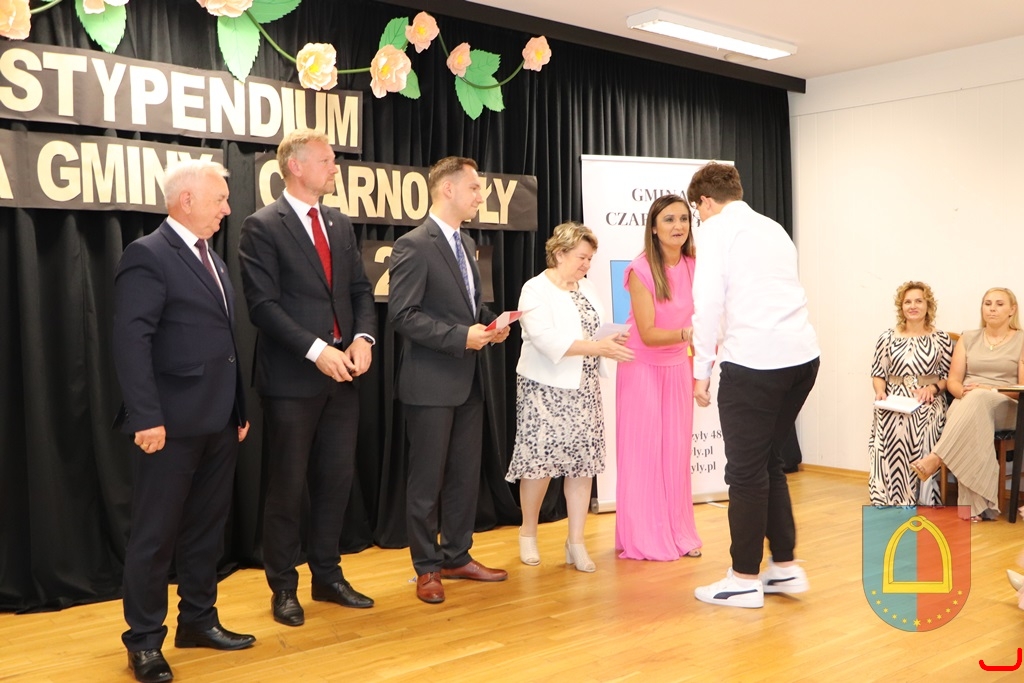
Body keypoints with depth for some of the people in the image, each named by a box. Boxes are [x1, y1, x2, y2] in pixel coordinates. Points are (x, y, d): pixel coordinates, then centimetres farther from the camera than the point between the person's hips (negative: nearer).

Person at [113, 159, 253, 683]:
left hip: (217, 421, 8)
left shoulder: (211, 259, 17)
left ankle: (198, 620, 29)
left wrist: (239, 407, 15)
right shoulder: (148, 256, -10)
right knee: (155, 533, 2)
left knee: (207, 526, 16)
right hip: (173, 423, -8)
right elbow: (131, 342, -17)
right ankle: (144, 639, 14)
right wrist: (146, 417, -23)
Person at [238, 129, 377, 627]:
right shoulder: (263, 227, -8)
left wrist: (362, 338, -6)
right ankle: (283, 588, 19)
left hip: (342, 375, 6)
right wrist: (317, 350, -21)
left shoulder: (341, 225, 13)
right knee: (287, 486, 5)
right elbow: (263, 305, -15)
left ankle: (328, 576, 26)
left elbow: (361, 290, 12)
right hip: (292, 378, -6)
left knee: (337, 479, 12)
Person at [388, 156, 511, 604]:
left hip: (468, 380, 8)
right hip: (431, 382, -8)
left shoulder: (466, 244, 14)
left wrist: (491, 323, 2)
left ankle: (457, 557, 28)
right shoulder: (414, 246, -12)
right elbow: (403, 315, -18)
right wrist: (461, 336, -22)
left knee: (466, 475, 14)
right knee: (427, 479, 3)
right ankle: (426, 568, 17)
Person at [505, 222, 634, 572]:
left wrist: (611, 340, -9)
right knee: (540, 462, 1)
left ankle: (576, 543, 11)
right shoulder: (535, 290, -10)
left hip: (583, 389, 6)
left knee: (583, 462, 3)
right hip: (545, 389, -6)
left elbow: (598, 329, 14)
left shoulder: (586, 286, 11)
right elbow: (548, 340, -22)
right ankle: (528, 534, 22)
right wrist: (597, 347, -26)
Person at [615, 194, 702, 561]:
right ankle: (643, 538, 11)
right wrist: (689, 334, -35)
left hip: (678, 366, 4)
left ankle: (678, 532, 20)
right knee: (643, 451, 0)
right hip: (643, 367, -4)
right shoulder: (640, 270, -18)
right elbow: (648, 334, -21)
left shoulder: (694, 267, -5)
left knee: (677, 449, 8)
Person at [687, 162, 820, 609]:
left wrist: (702, 369, -4)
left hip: (753, 360, -7)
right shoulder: (773, 229, 21)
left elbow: (708, 302, -10)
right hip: (802, 355, 7)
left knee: (747, 470, 3)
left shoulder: (715, 229, 0)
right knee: (769, 463, 18)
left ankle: (745, 580, 12)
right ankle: (785, 568, 23)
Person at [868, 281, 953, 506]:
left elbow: (948, 376, 10)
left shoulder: (941, 339, 10)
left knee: (922, 429, -32)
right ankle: (892, 498, -19)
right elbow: (878, 373, 11)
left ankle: (923, 499, -21)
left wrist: (932, 388, -10)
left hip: (928, 403, 0)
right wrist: (880, 393, -9)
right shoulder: (887, 338, 11)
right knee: (894, 430, -30)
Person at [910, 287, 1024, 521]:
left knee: (978, 400, -39)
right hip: (967, 405, 2)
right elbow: (953, 381, 10)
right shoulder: (968, 338, 17)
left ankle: (935, 458, -45)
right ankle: (975, 505, -44)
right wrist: (964, 393, -13)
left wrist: (990, 390, -17)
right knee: (973, 423, -38)